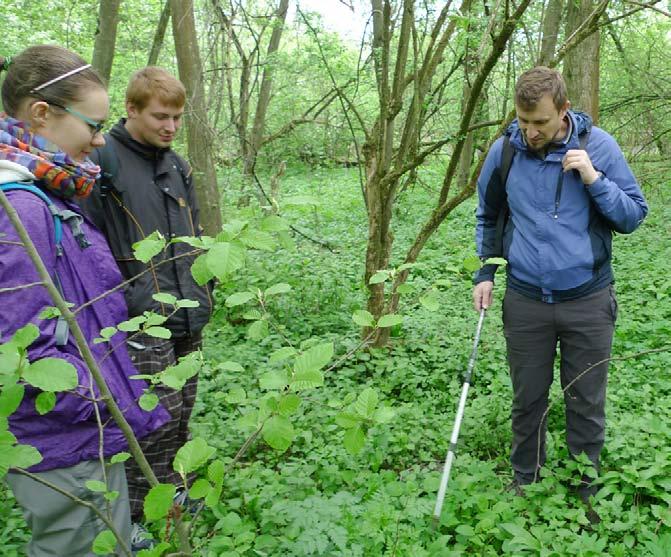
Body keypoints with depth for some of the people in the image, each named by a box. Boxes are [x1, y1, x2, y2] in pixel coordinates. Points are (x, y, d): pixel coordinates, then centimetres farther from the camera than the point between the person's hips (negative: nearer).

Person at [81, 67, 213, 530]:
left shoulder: (177, 166, 13)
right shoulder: (101, 162, -11)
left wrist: (204, 291, 19)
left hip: (187, 317, 7)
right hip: (141, 318, -7)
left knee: (182, 412, 16)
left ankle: (174, 488, 35)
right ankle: (132, 514, 13)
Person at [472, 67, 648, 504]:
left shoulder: (598, 145, -7)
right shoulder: (504, 150, -2)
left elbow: (634, 216, -3)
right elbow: (488, 217, 15)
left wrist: (594, 180, -18)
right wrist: (485, 272, 7)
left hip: (588, 303, -1)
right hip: (525, 302, 2)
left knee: (587, 406, 10)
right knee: (528, 402, 14)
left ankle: (585, 492, 29)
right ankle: (524, 483, 33)